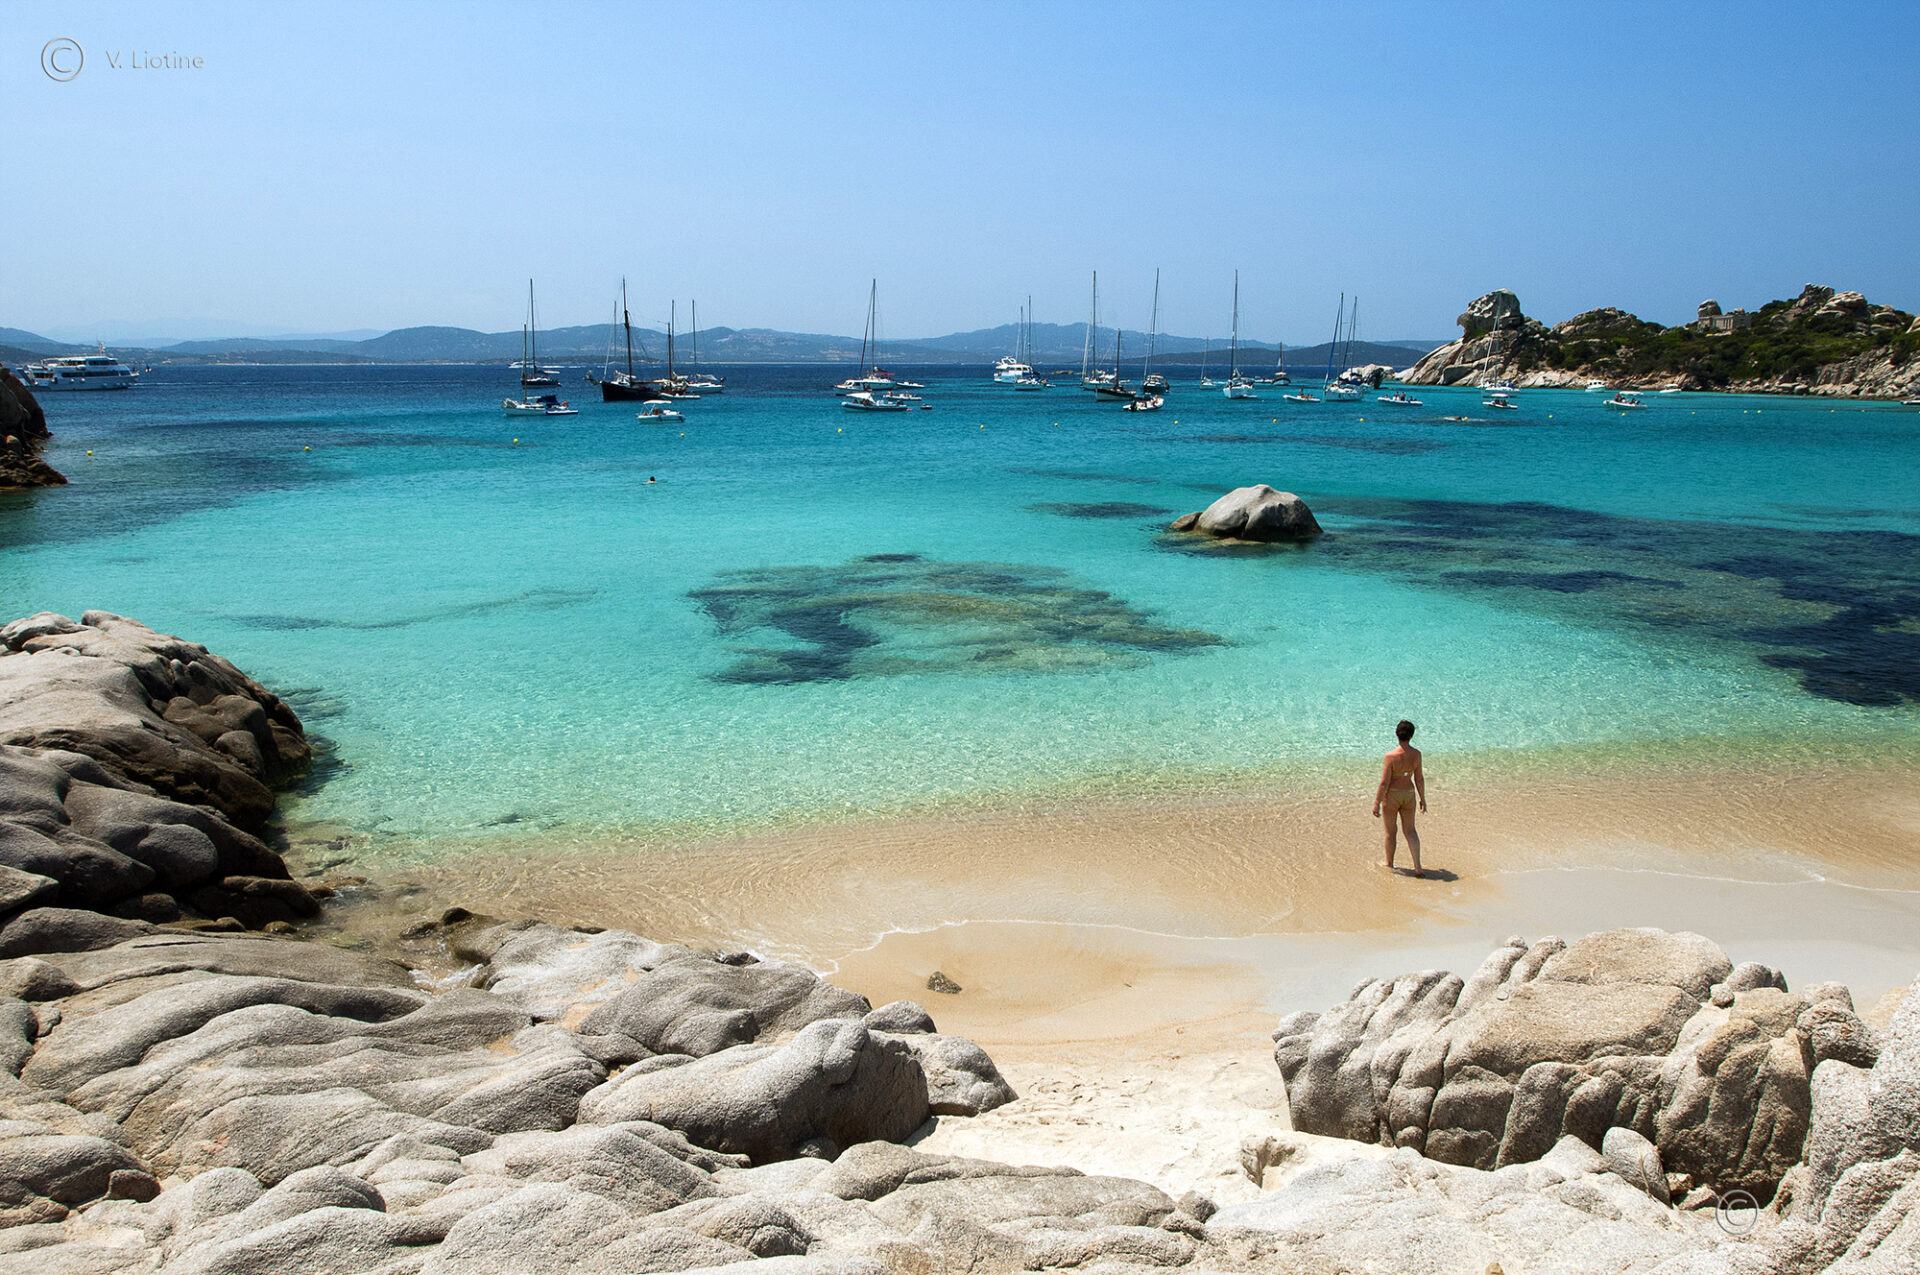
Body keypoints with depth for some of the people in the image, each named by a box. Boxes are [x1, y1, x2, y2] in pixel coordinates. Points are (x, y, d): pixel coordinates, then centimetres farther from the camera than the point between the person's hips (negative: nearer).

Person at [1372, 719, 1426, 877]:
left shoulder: (1391, 756, -22)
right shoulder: (1416, 754, -8)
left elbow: (1384, 783, -19)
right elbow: (1419, 779, 1)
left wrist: (1376, 803, -12)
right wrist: (1422, 799, 14)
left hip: (1392, 795, -4)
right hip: (1409, 793, 4)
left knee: (1391, 831, 13)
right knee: (1410, 830, 13)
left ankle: (1389, 864, 29)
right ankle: (1417, 867, 2)